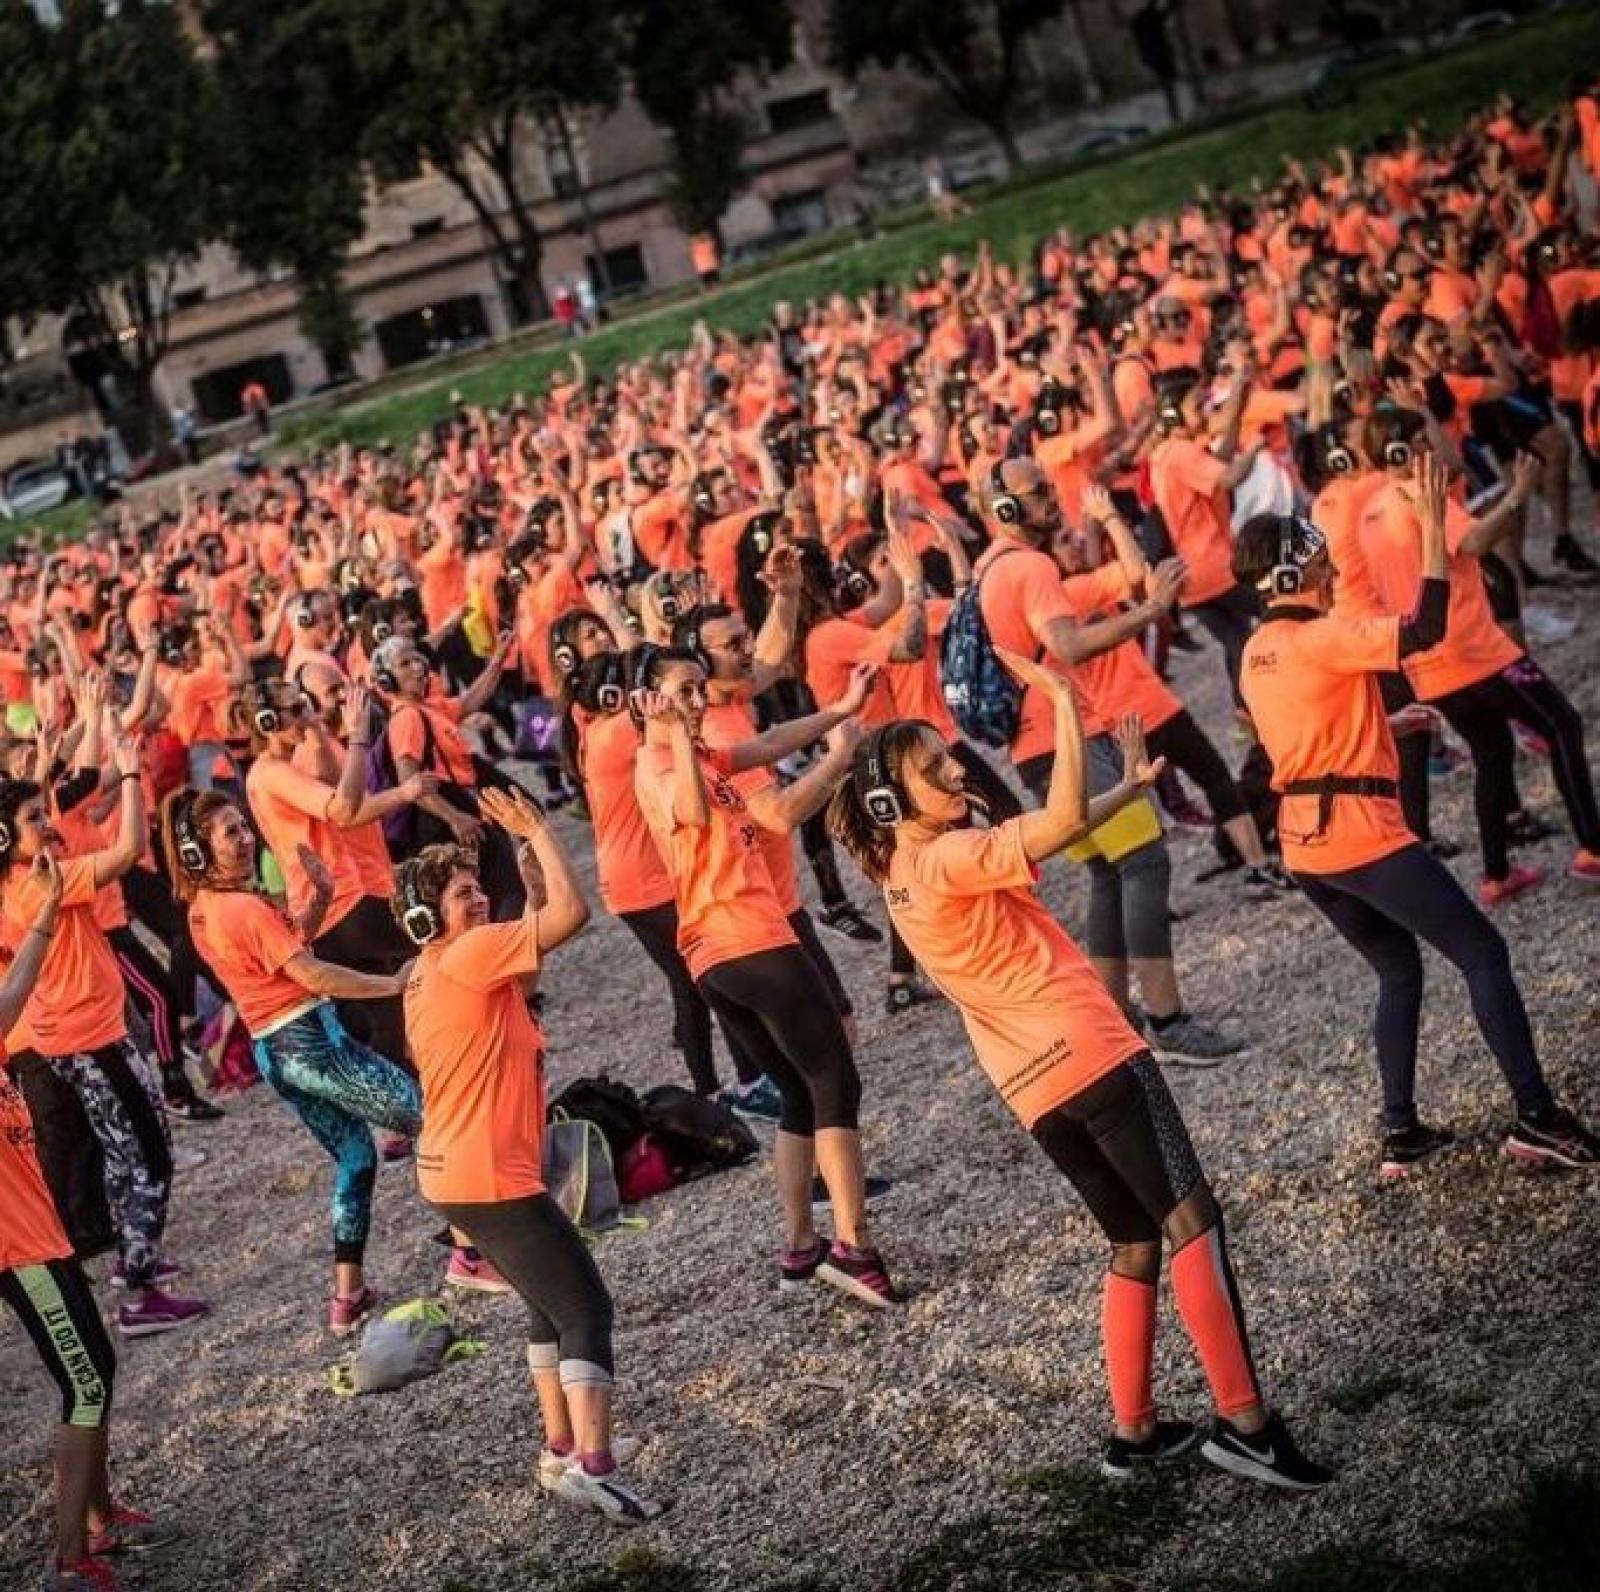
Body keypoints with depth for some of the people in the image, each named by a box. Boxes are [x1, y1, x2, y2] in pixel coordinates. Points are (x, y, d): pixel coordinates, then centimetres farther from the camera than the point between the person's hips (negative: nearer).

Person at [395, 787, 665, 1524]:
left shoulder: (432, 972, 13)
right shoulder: (467, 956, -17)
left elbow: (533, 949, 24)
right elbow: (572, 912, -23)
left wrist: (531, 878, 12)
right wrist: (537, 832, -12)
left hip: (456, 1174, 10)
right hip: (491, 1177, -10)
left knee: (553, 1302, 22)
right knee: (586, 1307, -7)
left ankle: (561, 1452, 27)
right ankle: (594, 1467, -15)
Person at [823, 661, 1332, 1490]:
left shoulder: (900, 879, 13)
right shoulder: (951, 858, -14)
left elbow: (1047, 831, 22)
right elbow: (1062, 819, -27)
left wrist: (1130, 786, 20)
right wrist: (1062, 700, -20)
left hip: (1034, 1089, 9)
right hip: (1090, 1055, -9)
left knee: (1135, 1244, 18)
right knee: (1192, 1222, -9)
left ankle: (1133, 1430, 18)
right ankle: (1244, 1421, -14)